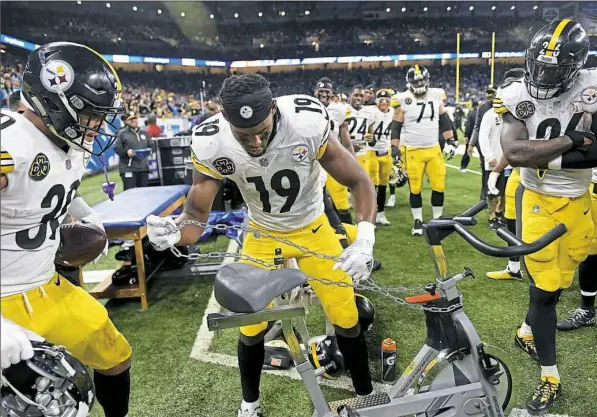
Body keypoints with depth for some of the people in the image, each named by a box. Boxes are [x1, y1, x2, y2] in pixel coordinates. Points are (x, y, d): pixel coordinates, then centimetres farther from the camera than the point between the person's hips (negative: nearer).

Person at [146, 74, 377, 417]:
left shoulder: (308, 122, -32)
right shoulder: (212, 143, -27)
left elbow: (360, 182, -22)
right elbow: (197, 214, -18)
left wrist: (365, 240, -37)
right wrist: (173, 231, -42)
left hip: (313, 229, 0)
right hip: (263, 234, 1)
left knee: (347, 320, 3)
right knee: (252, 327, 4)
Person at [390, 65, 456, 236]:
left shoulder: (436, 96, 3)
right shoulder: (403, 100, -7)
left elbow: (444, 120, 12)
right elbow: (396, 126, -4)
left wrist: (450, 140, 8)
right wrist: (395, 148, -11)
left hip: (434, 149, 3)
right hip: (412, 151, -3)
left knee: (439, 186, 4)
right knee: (415, 188, 4)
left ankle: (437, 220, 21)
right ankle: (418, 222, 19)